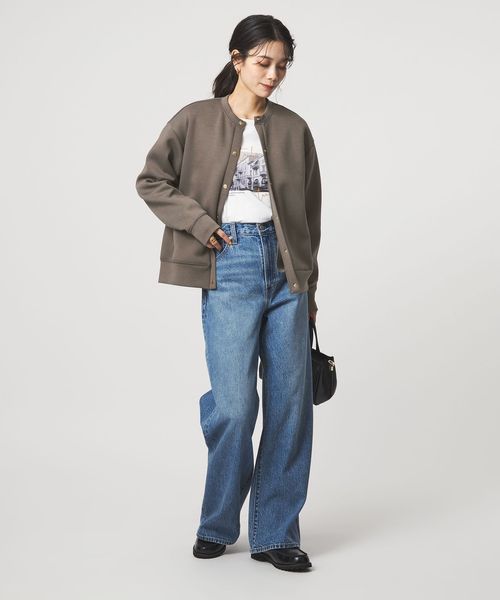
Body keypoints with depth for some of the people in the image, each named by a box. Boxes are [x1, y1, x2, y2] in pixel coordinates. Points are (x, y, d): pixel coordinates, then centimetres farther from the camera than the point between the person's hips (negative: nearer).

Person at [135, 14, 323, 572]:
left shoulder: (294, 129, 11)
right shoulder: (196, 120, 4)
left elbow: (309, 212, 15)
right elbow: (151, 180, 5)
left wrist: (309, 286, 16)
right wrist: (201, 223, -7)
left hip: (284, 266, 3)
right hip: (230, 266, -3)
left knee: (291, 402, 2)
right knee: (234, 404, -8)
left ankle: (275, 534, 14)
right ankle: (217, 525, 15)